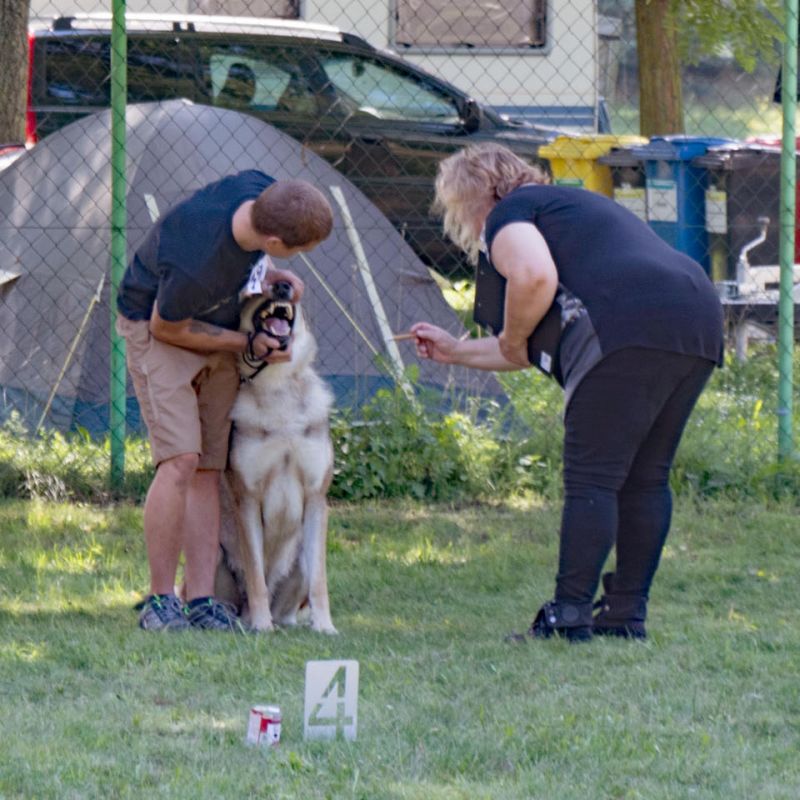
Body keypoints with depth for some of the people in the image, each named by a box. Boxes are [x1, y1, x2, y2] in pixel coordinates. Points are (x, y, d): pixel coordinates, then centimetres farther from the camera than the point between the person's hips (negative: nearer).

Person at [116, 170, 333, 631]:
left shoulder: (261, 192, -21)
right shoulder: (194, 268, -40)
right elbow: (167, 328, -20)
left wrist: (271, 276, -9)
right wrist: (247, 345, -15)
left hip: (220, 329, 7)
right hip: (158, 330, -7)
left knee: (209, 469, 1)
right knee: (181, 459, -18)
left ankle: (202, 599, -2)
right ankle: (160, 600, -10)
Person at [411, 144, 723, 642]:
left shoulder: (507, 216, 9)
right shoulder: (572, 206, 37)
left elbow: (535, 276, -16)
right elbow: (535, 349, 39)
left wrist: (510, 342, 1)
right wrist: (455, 352, 45)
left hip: (630, 327, -9)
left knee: (592, 478, -6)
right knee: (646, 478, 13)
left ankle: (570, 615, -9)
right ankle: (627, 614, 15)